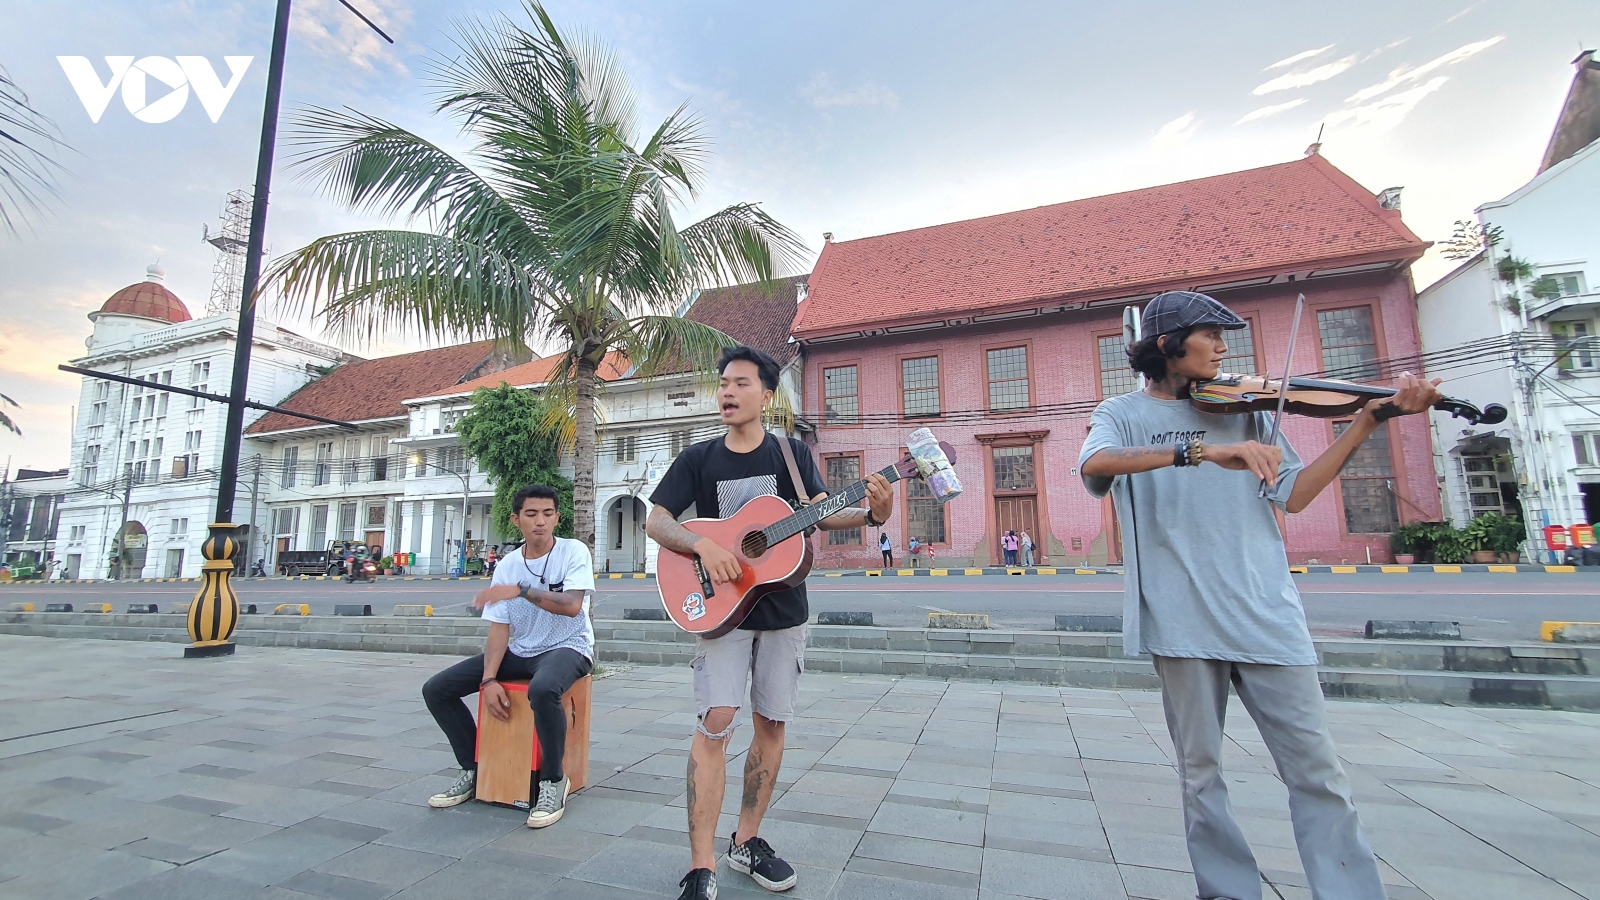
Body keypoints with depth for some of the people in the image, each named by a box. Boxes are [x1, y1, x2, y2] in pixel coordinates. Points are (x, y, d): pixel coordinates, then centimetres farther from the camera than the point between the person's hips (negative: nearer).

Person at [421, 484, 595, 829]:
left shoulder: (574, 552, -10)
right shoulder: (507, 565, 4)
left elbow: (572, 605, -24)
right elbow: (499, 629, 0)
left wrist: (521, 589, -30)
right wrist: (489, 680, -12)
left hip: (568, 647, -6)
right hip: (520, 652, 6)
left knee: (542, 689, -39)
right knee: (436, 689, -3)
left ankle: (554, 780, -15)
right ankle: (474, 769, 14)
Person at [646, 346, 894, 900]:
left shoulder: (792, 454, 4)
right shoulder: (698, 459, 1)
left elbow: (821, 514, -1)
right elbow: (655, 522, -3)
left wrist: (871, 515, -21)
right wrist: (704, 546, -22)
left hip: (783, 609, 2)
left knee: (771, 723, 9)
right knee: (715, 721, -9)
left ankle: (747, 840, 26)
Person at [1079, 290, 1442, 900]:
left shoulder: (1243, 409, 13)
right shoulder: (1123, 414, 4)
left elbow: (1293, 495, 9)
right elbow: (1094, 464, -20)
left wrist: (1366, 425, 1)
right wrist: (1204, 450, -29)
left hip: (1264, 610, 3)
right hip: (1181, 616, -2)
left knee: (1316, 768, 5)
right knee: (1199, 769, 8)